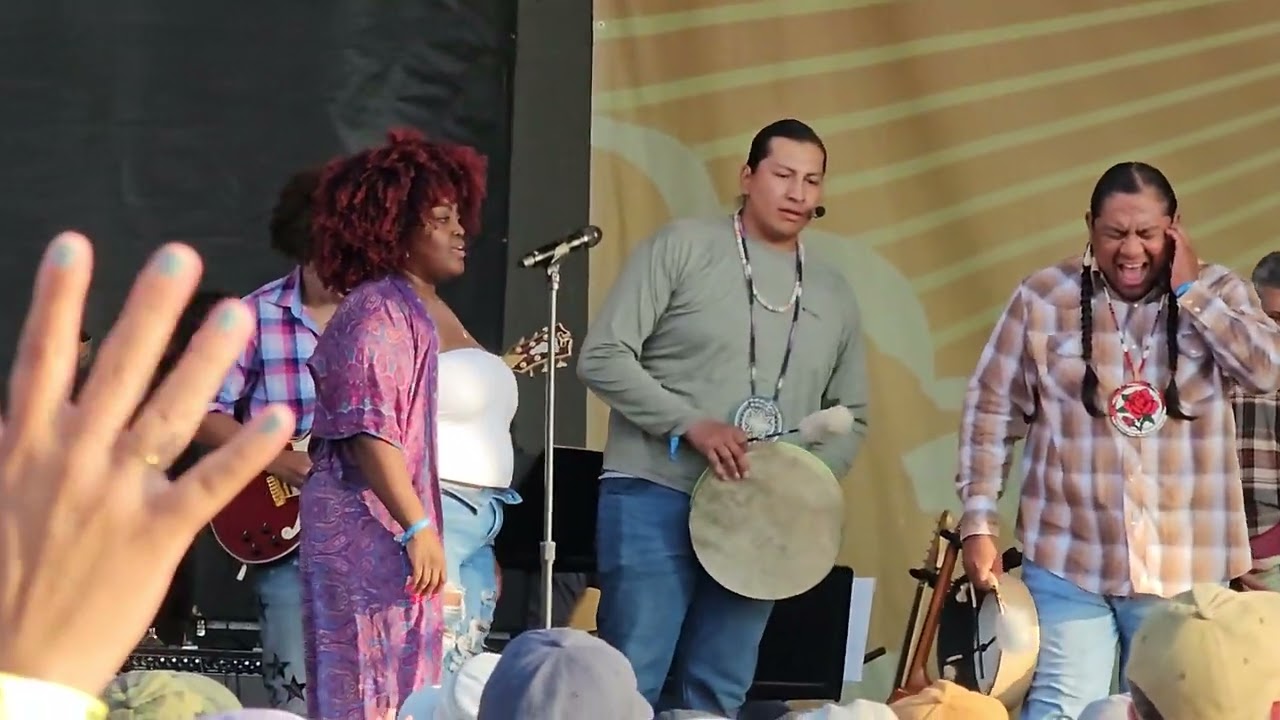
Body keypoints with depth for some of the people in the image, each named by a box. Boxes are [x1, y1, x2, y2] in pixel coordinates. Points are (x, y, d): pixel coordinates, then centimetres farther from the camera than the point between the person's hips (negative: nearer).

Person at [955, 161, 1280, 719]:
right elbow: (991, 410, 3)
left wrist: (1189, 292, -13)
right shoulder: (1043, 298, -1)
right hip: (1068, 559, -1)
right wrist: (979, 523, -3)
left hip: (1181, 568, 2)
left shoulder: (1218, 292, 2)